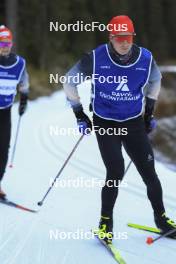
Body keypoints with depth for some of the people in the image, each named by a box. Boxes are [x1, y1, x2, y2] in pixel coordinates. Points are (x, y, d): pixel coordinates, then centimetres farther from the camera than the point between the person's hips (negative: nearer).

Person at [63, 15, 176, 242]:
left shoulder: (145, 58, -8)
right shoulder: (96, 58, -16)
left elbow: (155, 80, 16)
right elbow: (69, 82, -1)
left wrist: (149, 111, 16)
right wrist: (79, 115, 0)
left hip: (134, 123, 3)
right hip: (105, 123, -2)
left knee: (149, 173, 1)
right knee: (116, 172, -15)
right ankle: (106, 221, 6)